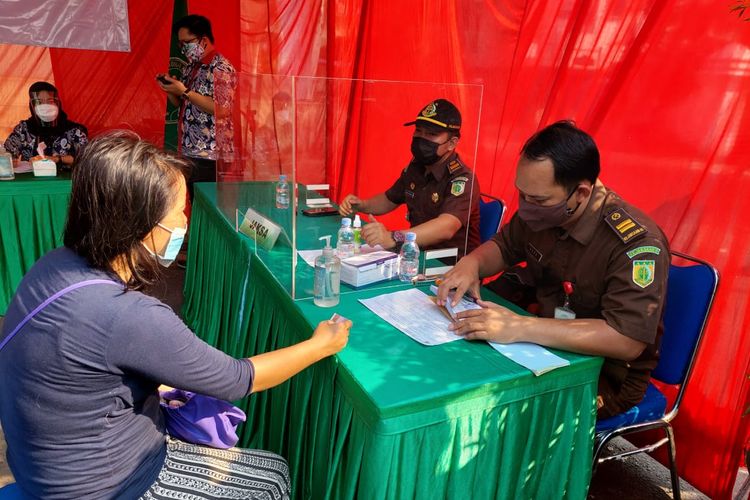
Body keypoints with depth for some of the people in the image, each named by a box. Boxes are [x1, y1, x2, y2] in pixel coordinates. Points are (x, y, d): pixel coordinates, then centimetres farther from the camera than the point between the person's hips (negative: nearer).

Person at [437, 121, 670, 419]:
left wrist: (521, 327, -38)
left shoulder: (636, 243, -25)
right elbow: (503, 246, 13)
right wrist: (472, 263, -11)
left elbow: (628, 341, -33)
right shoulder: (544, 211, -5)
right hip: (548, 345, 7)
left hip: (608, 376, -6)